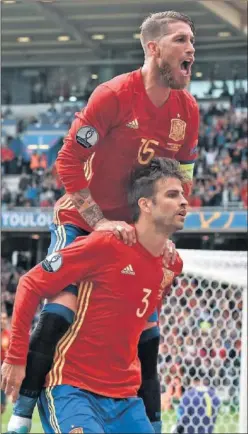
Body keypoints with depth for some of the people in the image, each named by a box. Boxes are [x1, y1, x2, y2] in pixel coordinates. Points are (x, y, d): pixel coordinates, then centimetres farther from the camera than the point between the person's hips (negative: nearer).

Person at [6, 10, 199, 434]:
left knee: (147, 331, 5)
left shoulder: (187, 109, -1)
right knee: (60, 311, -22)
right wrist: (100, 222, -22)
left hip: (135, 231, 6)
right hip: (81, 221, -6)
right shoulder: (114, 95, -19)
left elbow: (181, 182, 10)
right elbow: (67, 161, -17)